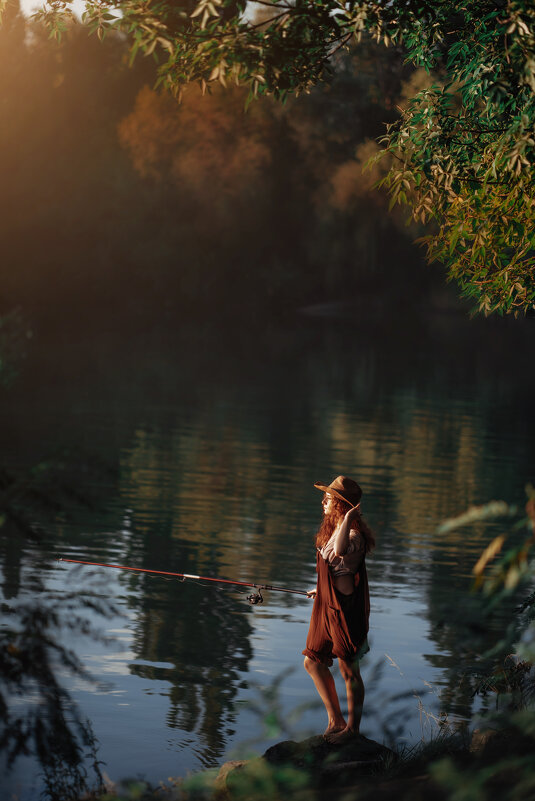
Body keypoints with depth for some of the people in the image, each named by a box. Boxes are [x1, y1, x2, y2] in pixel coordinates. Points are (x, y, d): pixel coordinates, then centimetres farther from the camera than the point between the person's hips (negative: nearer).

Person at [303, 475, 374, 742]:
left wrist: (348, 518, -38)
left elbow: (340, 551, -46)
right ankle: (335, 720, 27)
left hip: (346, 610, -10)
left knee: (349, 671, 3)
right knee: (313, 663, 15)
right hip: (327, 608, 10)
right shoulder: (332, 531, 9)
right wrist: (321, 590, 37)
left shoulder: (354, 535, -20)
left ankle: (352, 728, 18)